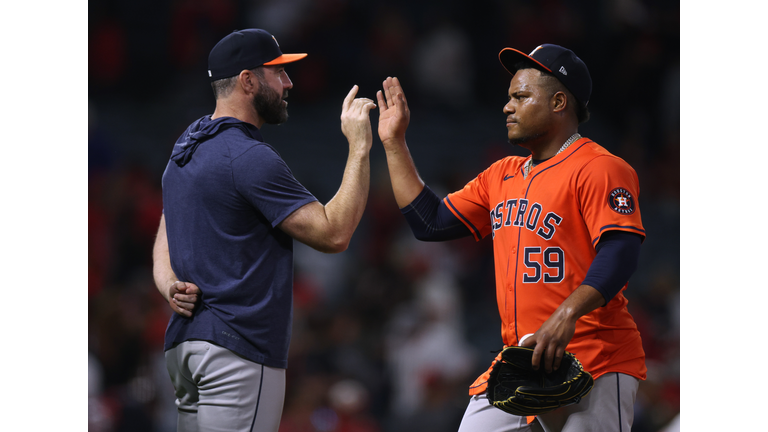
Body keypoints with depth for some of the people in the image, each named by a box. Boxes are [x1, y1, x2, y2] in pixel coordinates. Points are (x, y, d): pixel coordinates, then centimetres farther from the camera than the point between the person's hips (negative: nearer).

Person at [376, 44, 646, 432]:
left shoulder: (599, 168, -7)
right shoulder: (501, 176, 20)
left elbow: (620, 253, -19)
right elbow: (430, 222, 23)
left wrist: (567, 315, -33)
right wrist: (394, 144, 22)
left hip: (594, 366, -8)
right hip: (518, 363, 8)